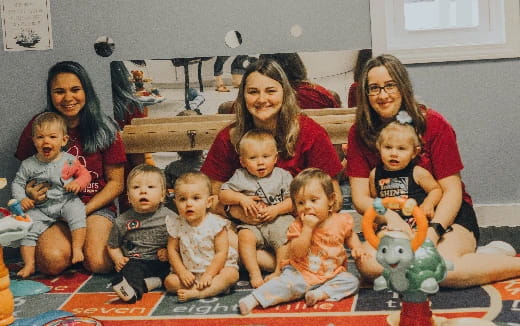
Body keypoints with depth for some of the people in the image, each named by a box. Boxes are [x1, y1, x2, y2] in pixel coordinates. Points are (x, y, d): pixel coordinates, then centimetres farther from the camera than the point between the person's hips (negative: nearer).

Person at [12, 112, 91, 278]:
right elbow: (17, 183, 5)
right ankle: (29, 264, -7)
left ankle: (77, 247, -25)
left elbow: (85, 174, 7)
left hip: (66, 202, -2)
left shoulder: (69, 160, -2)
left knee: (77, 212, -31)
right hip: (39, 208, 2)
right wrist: (21, 199, -12)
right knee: (27, 229, -14)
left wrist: (78, 183, -14)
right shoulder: (28, 165, 0)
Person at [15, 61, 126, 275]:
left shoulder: (104, 130, 0)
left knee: (97, 263, -28)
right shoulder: (38, 127, 1)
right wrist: (29, 192, -12)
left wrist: (84, 210, -12)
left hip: (96, 208, 0)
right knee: (53, 261, -30)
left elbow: (115, 183, 2)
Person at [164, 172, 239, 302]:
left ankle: (196, 293, -38)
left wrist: (209, 274, -21)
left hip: (214, 268, -3)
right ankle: (216, 288, -25)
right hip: (189, 273, 3)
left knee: (231, 274, -29)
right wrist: (182, 272, -12)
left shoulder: (216, 224, -13)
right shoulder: (176, 225, -4)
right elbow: (172, 250, 0)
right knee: (169, 281, -19)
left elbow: (221, 252, -14)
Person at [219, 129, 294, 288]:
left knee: (285, 236, -29)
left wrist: (277, 209, -15)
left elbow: (293, 200, 0)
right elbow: (223, 194, 5)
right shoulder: (240, 177, 7)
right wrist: (241, 198, -11)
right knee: (244, 236, -29)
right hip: (252, 223, 1)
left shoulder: (282, 176, 5)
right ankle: (254, 273, -25)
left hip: (278, 220, -1)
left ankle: (279, 272, -18)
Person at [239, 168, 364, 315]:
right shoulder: (298, 226, -8)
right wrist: (308, 228, -26)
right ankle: (254, 300, -24)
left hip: (332, 274, 3)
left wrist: (356, 247, -1)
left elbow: (349, 235, 21)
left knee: (352, 281, -17)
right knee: (286, 283, -26)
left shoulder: (341, 221, -2)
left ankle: (320, 293, -25)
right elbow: (296, 254, -21)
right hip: (302, 274, -3)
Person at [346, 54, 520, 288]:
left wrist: (432, 233, -26)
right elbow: (360, 198, -5)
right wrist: (391, 218, -27)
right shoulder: (359, 133, -1)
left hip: (445, 215, -2)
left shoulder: (433, 124, -7)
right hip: (395, 222, 3)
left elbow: (452, 191, -9)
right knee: (368, 265, -31)